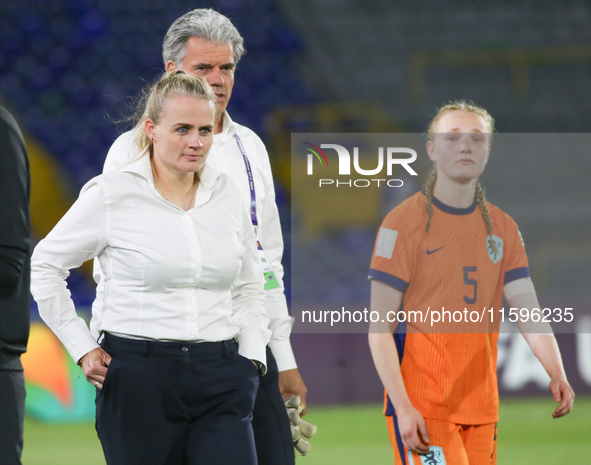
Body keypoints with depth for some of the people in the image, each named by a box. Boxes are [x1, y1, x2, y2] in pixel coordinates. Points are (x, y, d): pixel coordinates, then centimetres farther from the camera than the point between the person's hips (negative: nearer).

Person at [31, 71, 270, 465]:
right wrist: (82, 348, 1)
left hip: (219, 378, 3)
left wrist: (251, 356, 9)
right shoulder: (112, 195, -3)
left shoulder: (226, 194, 10)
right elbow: (45, 265, 6)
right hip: (139, 379, -3)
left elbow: (249, 288, 23)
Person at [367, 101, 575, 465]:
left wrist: (557, 373, -17)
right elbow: (380, 329, -8)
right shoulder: (404, 222, -5)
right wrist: (403, 407, -17)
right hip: (421, 405, -6)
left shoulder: (503, 228, 11)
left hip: (480, 406, 6)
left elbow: (529, 312, 2)